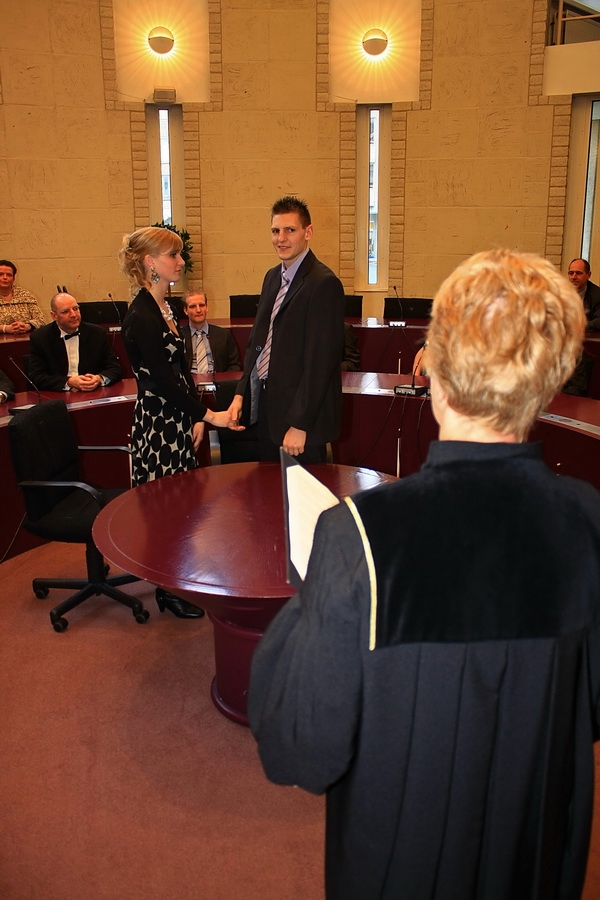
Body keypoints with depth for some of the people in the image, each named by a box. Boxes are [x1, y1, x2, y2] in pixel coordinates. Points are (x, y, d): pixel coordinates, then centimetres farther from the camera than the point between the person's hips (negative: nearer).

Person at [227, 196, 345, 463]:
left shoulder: (324, 283, -16)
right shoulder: (272, 277, 11)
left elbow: (320, 360, -20)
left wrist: (299, 424, -20)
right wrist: (241, 393, 9)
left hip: (301, 412, -8)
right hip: (265, 404, 8)